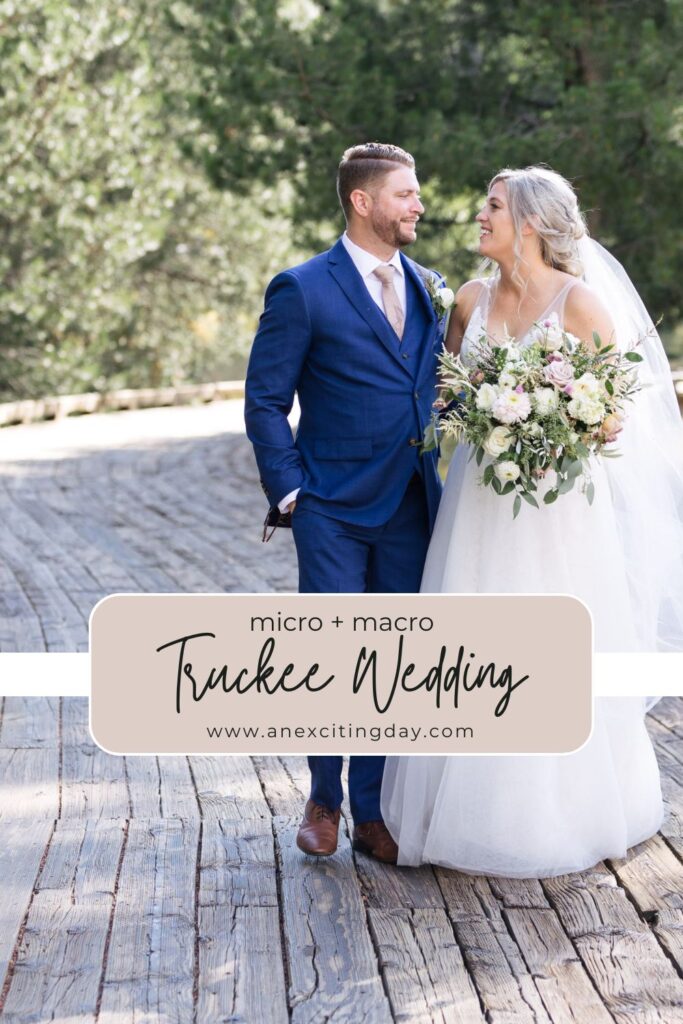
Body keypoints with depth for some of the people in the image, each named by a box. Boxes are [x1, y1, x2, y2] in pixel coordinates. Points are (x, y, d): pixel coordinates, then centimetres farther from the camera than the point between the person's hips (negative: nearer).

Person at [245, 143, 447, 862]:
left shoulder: (428, 287, 12)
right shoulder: (302, 290, -5)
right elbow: (264, 403, -3)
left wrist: (443, 482, 6)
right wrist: (290, 493, -10)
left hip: (411, 509, 5)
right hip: (334, 511, -5)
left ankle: (374, 815, 20)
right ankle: (324, 799, 21)